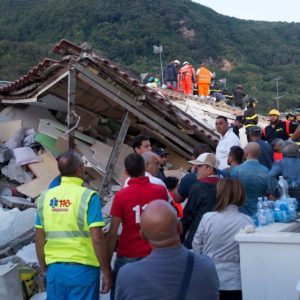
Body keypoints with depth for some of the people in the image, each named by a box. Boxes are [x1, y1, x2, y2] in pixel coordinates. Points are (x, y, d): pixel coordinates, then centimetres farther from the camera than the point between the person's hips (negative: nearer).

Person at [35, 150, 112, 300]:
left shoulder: (45, 197, 3)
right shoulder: (88, 196, -11)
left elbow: (39, 239, 7)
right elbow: (97, 239, -15)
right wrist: (107, 272, -6)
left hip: (54, 269, 4)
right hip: (83, 269, -4)